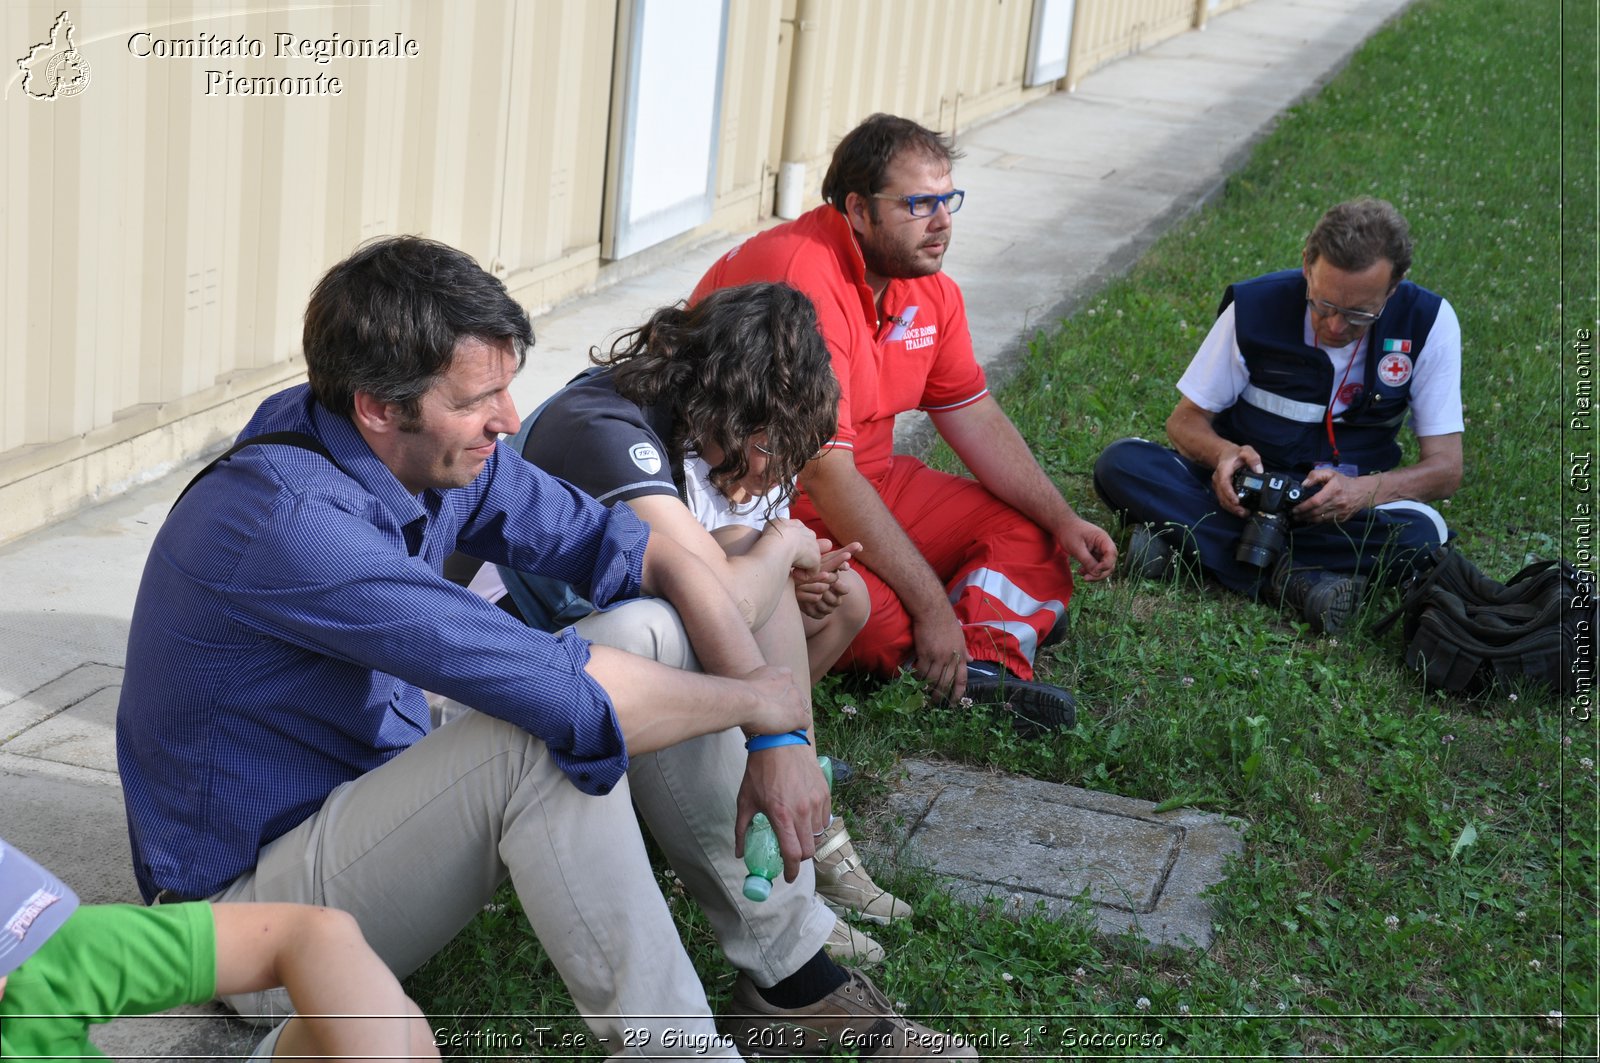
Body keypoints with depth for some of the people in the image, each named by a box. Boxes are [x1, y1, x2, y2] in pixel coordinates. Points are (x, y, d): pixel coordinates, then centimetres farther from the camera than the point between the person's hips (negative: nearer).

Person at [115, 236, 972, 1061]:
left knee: (648, 631, -5)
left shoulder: (443, 453, -5)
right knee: (551, 734, -32)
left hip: (373, 797, 9)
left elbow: (652, 556, -1)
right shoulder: (287, 519, -32)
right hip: (250, 899, -9)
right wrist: (763, 698, -20)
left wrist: (778, 736, -13)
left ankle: (796, 970, 2)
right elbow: (560, 694, -36)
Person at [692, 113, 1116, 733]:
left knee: (1028, 530, 2)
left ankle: (986, 663, -21)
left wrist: (1063, 521, 0)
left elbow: (974, 419, 13)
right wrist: (934, 606, -28)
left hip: (867, 484, 10)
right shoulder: (803, 278, -27)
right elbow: (826, 474, -29)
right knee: (879, 622, -34)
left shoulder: (927, 285, 3)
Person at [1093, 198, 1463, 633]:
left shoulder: (1428, 323, -13)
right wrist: (1223, 453, -27)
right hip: (1244, 484, 1)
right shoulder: (1254, 308, -13)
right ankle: (1293, 578, -32)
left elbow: (1445, 467, -11)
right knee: (1120, 464, -27)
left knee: (1419, 534, -35)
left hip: (1340, 504, 0)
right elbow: (1186, 419, -2)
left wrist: (1363, 491, -31)